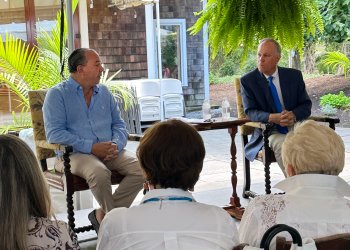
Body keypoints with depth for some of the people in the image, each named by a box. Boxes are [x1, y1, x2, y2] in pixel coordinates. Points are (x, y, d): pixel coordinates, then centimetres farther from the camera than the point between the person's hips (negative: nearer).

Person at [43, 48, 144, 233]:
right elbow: (54, 134, -11)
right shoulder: (57, 94, 0)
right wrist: (91, 147, -18)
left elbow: (119, 124, 17)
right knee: (99, 173, -36)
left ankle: (102, 215, -12)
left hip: (109, 153, 5)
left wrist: (116, 145, -7)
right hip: (74, 154, -5)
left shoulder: (104, 92, 18)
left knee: (140, 167, -20)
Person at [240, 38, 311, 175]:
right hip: (268, 132, -2)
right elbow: (250, 112, -5)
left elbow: (306, 105, 7)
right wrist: (273, 118, -26)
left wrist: (293, 115, -17)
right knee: (281, 144, -34)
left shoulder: (294, 75, 8)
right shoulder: (248, 81, 2)